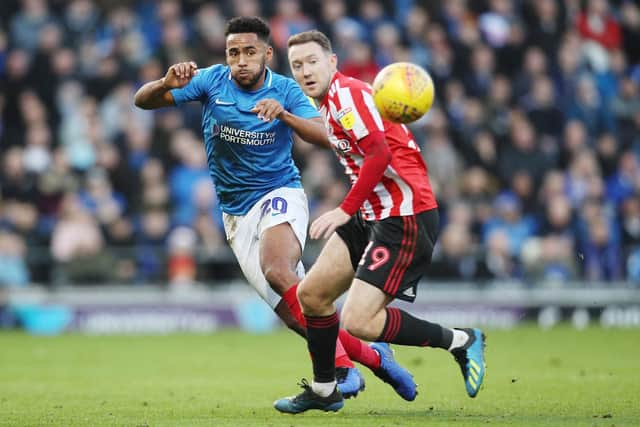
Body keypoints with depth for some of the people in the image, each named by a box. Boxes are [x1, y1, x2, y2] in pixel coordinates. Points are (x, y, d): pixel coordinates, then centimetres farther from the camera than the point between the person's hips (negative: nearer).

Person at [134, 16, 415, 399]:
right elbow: (143, 101, -4)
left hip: (280, 195, -3)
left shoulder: (285, 90, -6)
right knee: (296, 315, -5)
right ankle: (370, 357, 14)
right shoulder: (212, 81, -3)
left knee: (277, 271, -34)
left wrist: (284, 114, -33)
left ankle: (342, 368, -30)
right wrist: (167, 83, -26)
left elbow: (325, 138, -17)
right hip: (236, 214, 3)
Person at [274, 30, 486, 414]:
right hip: (372, 216, 10)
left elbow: (379, 153, -22)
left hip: (405, 218, -10)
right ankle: (324, 390, 25)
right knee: (311, 293, 10)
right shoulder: (331, 103, 18)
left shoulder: (346, 93, -12)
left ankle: (461, 341, -2)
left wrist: (345, 210, -20)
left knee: (359, 322, -16)